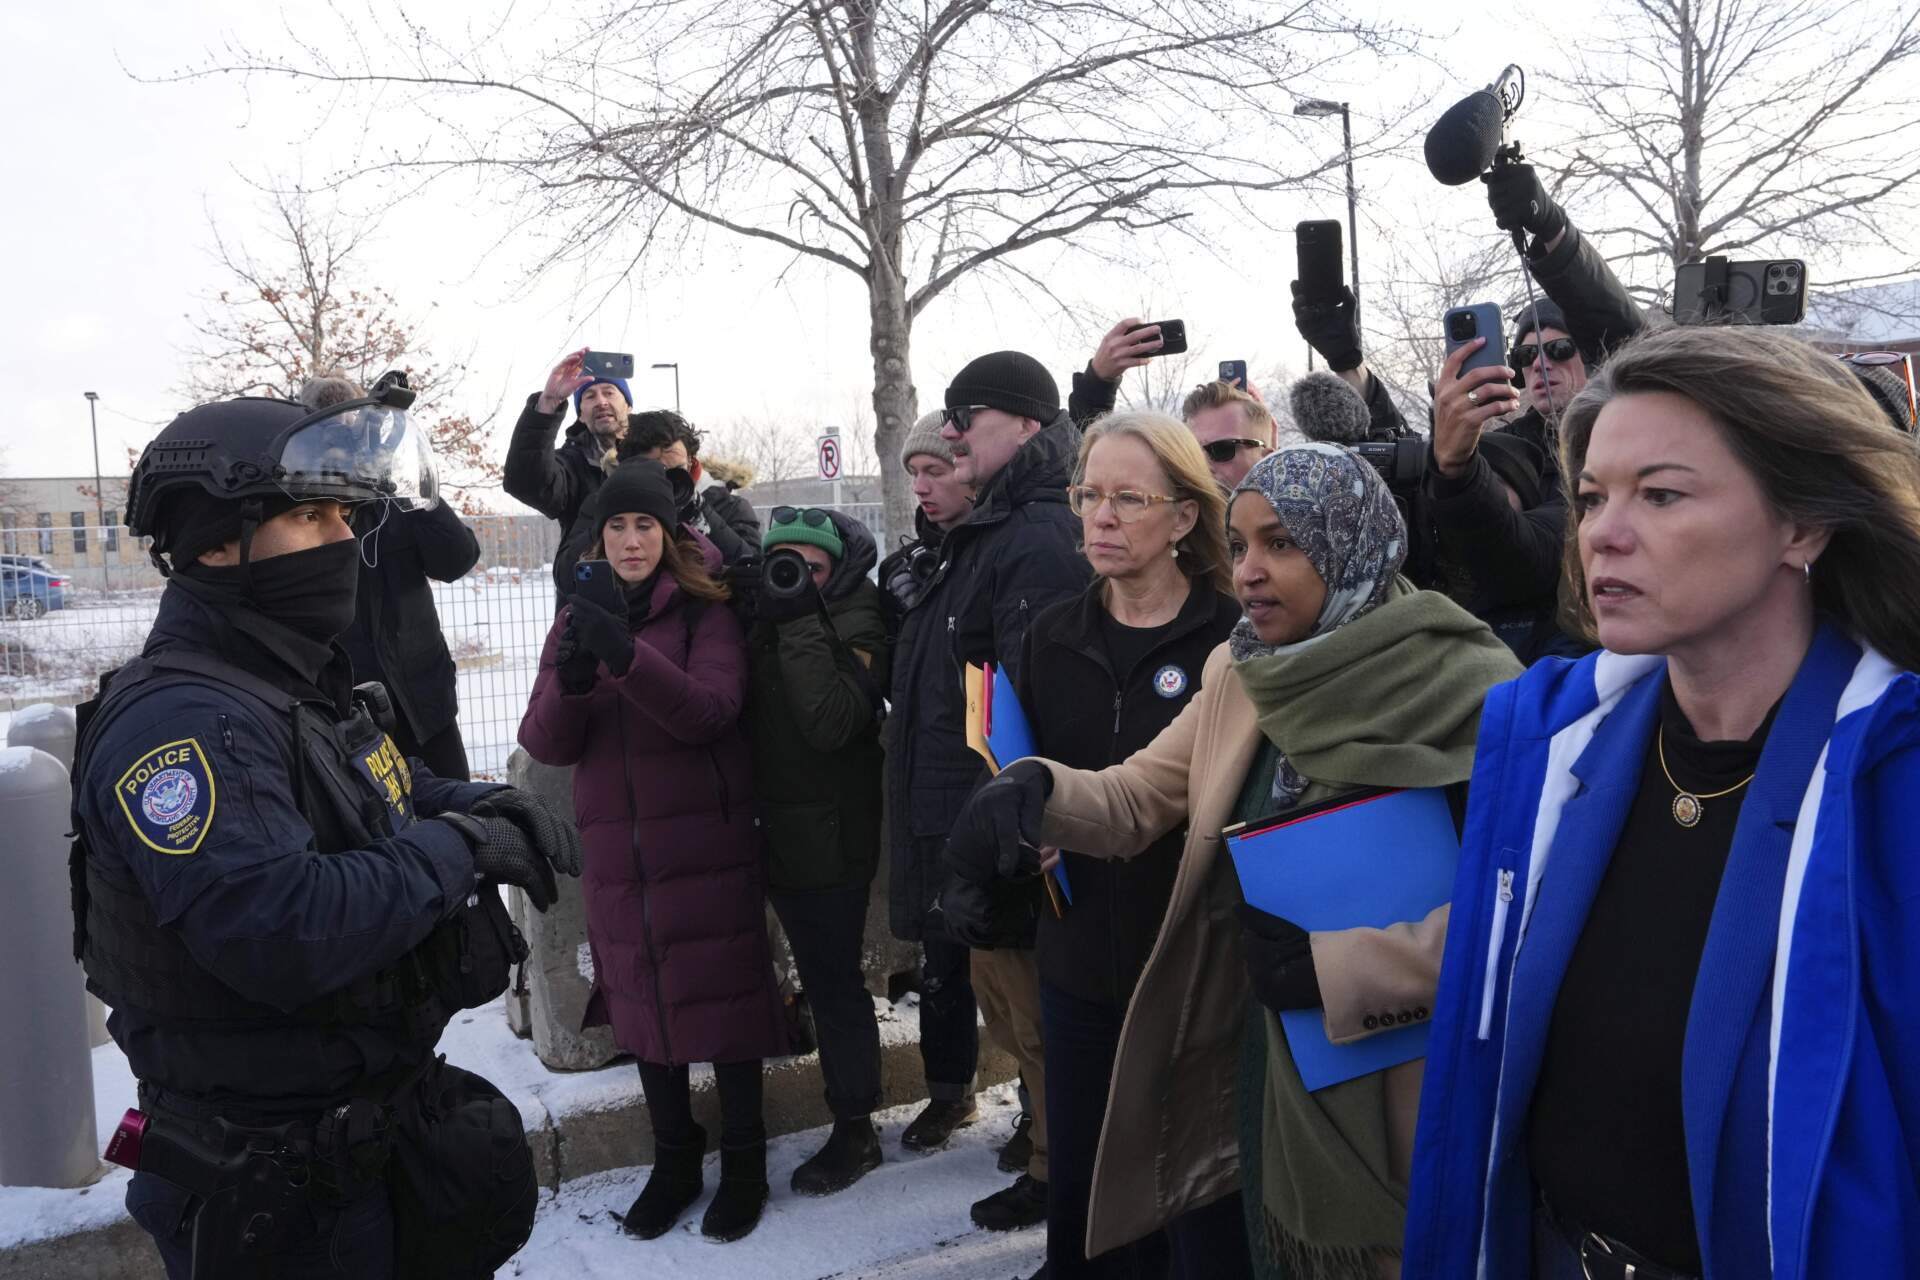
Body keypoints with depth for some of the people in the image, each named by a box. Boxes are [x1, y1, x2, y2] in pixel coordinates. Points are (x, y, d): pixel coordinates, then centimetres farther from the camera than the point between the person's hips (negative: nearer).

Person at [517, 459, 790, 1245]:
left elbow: (710, 711, -21)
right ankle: (673, 1160, 32)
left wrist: (627, 656, -36)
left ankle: (744, 1163, 23)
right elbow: (545, 745, -2)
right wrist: (571, 678, -23)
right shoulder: (576, 619, 8)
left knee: (724, 998, 4)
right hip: (619, 853, 4)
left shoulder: (706, 610, -5)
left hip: (709, 847, -4)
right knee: (643, 1002, 14)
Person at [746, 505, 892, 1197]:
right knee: (823, 977, 20)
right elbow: (739, 710, 1)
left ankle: (854, 1131, 15)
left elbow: (832, 723, -26)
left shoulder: (856, 626, -12)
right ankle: (851, 1119, 36)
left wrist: (801, 623, -24)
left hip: (830, 838, -7)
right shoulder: (764, 624, 9)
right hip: (779, 830, 7)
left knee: (834, 982, 0)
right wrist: (776, 616, -8)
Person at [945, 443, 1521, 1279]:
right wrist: (1036, 791, -18)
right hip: (1258, 1058, 6)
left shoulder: (1466, 689, -18)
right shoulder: (1242, 670, 3)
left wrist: (1331, 965, -26)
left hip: (1396, 1093, -6)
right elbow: (1140, 798, 1)